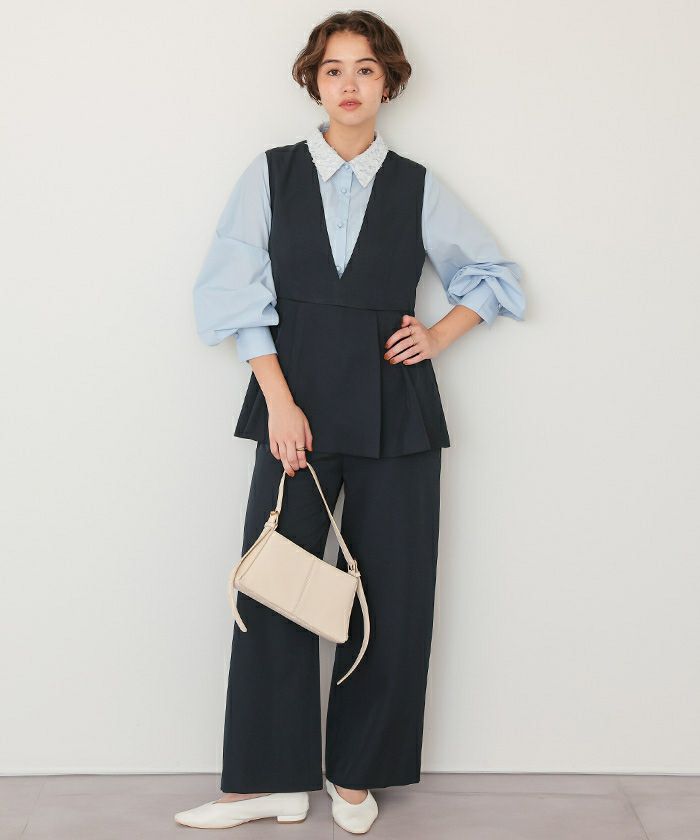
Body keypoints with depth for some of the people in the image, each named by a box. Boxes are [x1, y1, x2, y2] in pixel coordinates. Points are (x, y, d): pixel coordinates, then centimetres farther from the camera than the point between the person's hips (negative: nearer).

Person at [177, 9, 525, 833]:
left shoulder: (418, 188, 8)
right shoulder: (272, 174, 5)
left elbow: (495, 272, 18)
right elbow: (240, 295, -1)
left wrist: (441, 334, 2)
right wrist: (279, 402, -10)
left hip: (394, 411, 1)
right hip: (297, 403, -1)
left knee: (390, 595, 3)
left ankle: (356, 774, 20)